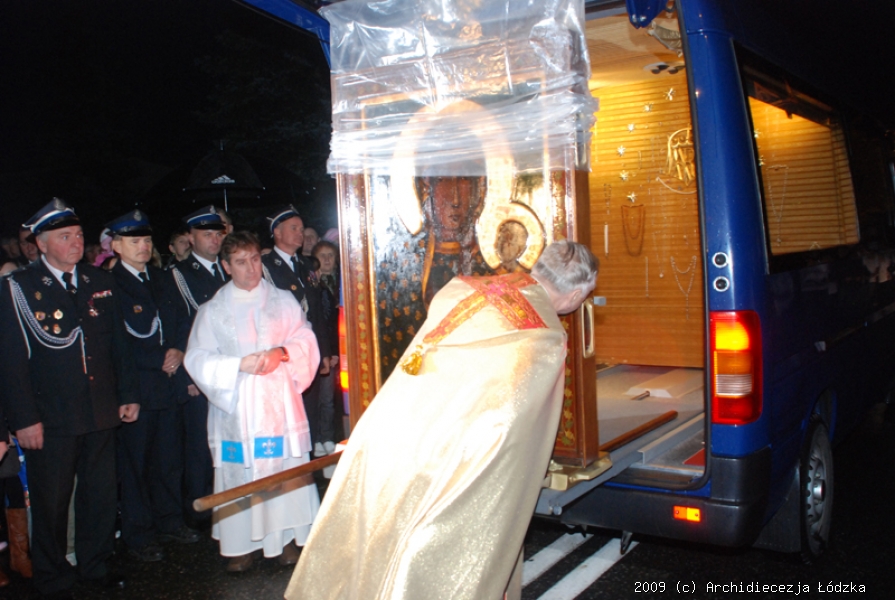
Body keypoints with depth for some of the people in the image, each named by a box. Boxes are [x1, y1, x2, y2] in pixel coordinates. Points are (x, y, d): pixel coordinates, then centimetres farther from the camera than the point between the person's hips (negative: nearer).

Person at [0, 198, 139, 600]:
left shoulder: (101, 283, 8)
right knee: (50, 502, 10)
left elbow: (119, 343, 12)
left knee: (102, 494, 14)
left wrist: (128, 394, 8)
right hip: (50, 418, -4)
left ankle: (95, 566, 34)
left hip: (101, 414, 4)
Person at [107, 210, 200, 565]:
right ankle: (138, 536, 18)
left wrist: (179, 351, -3)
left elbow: (182, 322, 15)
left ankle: (170, 522, 30)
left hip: (168, 383, 6)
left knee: (171, 458, 14)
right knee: (135, 463, 5)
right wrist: (160, 360, -12)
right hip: (135, 387, -6)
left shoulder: (161, 280, 14)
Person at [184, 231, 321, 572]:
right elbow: (197, 359, 0)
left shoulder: (283, 301, 10)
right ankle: (242, 544, 12)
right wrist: (239, 364, -14)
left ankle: (286, 538, 14)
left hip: (279, 404, 1)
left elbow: (305, 341, 5)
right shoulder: (212, 311, 8)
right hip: (238, 407, 0)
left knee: (285, 470, 2)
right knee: (240, 475, 0)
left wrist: (282, 352, -15)